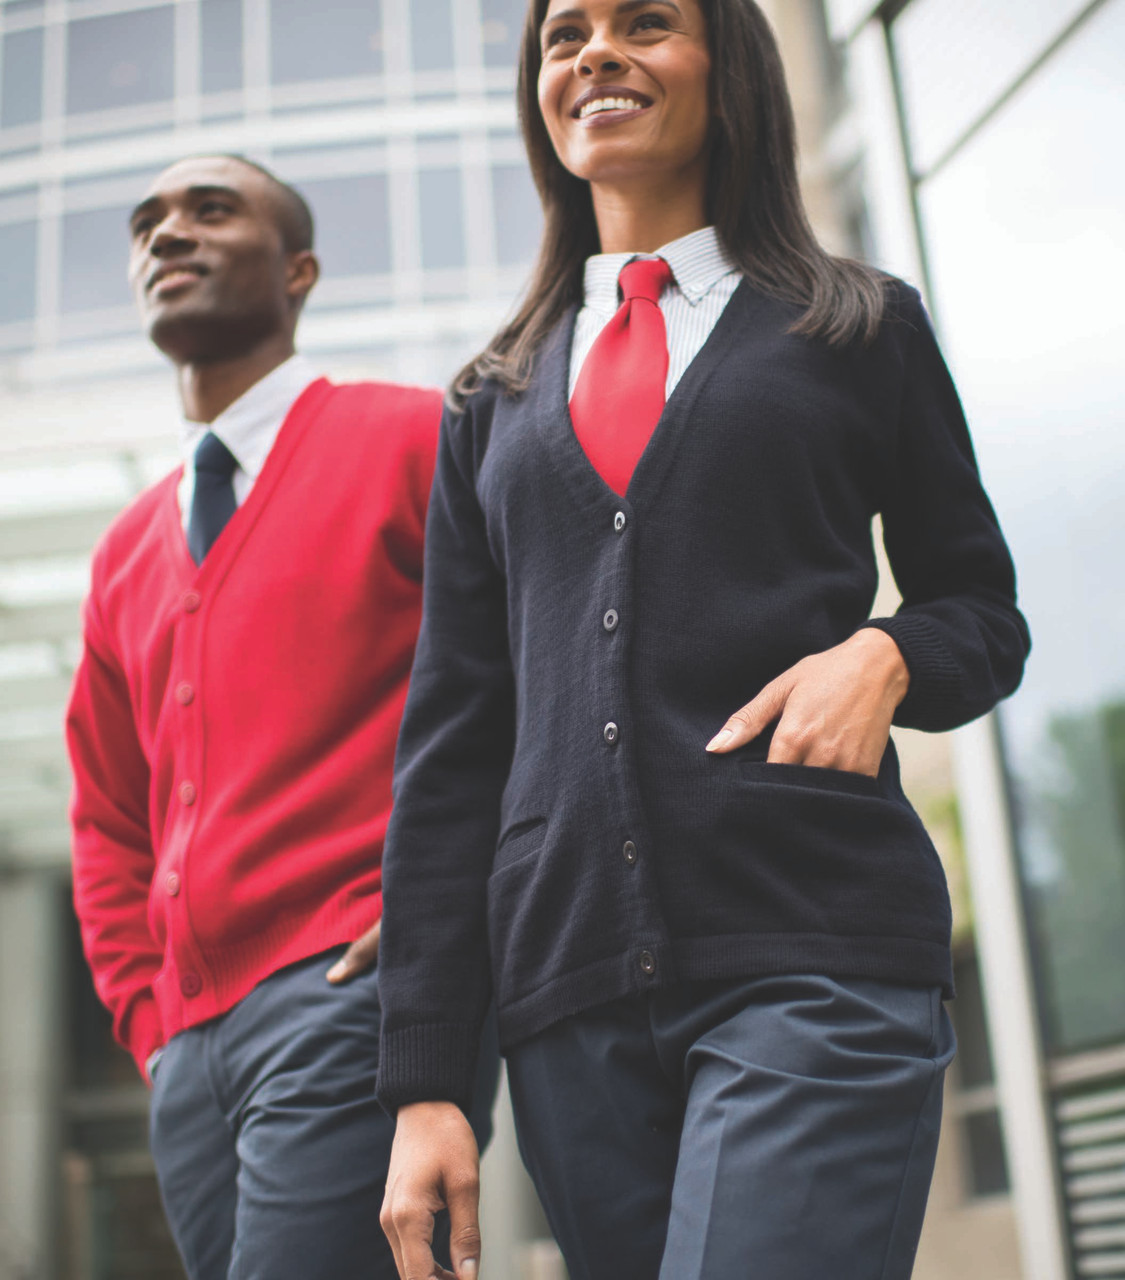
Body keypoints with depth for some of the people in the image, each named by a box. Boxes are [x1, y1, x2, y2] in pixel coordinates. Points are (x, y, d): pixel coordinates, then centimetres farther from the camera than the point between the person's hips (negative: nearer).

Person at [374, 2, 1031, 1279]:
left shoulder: (861, 329, 12)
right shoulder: (495, 402, 17)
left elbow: (981, 609, 16)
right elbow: (447, 739, 12)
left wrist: (884, 654, -10)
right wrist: (424, 1078, 6)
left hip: (814, 957, -3)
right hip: (568, 986, 3)